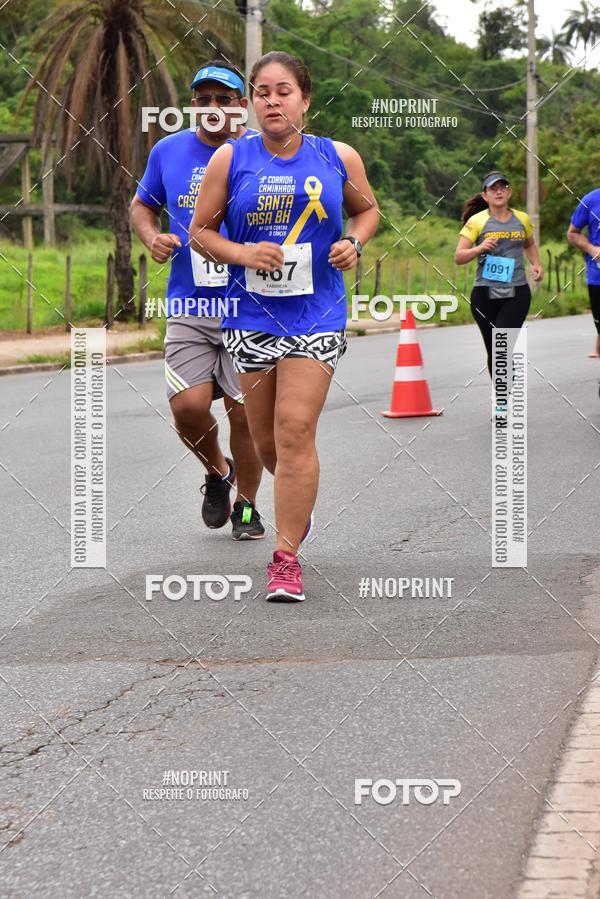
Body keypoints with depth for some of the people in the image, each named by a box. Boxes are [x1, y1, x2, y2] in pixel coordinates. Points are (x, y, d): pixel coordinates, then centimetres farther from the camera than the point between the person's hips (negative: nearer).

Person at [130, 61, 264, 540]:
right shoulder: (168, 151, 6)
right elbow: (143, 205, 21)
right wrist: (153, 237, 0)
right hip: (189, 306, 2)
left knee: (245, 411, -1)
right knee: (188, 407, -11)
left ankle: (246, 504, 22)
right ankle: (217, 472, 21)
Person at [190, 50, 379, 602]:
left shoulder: (339, 158, 1)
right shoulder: (231, 159, -1)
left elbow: (367, 209, 18)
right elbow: (201, 230, 4)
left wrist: (354, 242, -3)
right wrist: (242, 253, -14)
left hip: (317, 314, -2)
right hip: (250, 315, 2)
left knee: (295, 431, -13)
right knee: (267, 441, 10)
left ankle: (287, 557, -7)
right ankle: (299, 500, 44)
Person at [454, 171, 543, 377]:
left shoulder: (522, 220, 9)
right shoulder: (477, 221, 0)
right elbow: (458, 257, -2)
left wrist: (536, 264, 10)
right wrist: (480, 248, -19)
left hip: (517, 293, 0)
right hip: (485, 294, 0)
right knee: (493, 350, 8)